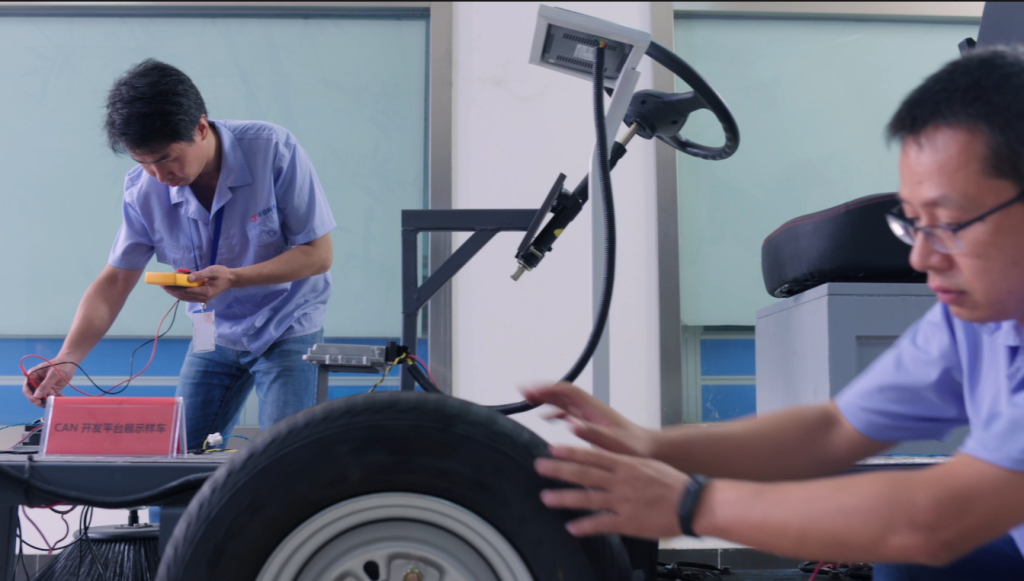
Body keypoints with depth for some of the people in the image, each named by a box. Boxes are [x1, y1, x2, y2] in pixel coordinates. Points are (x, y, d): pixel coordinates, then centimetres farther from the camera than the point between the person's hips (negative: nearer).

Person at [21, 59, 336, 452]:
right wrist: (66, 360, -20)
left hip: (287, 331, -4)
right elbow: (115, 281, -6)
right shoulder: (143, 189, -13)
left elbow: (319, 253, -20)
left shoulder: (274, 151, -24)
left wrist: (233, 279, -33)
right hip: (216, 335, 4)